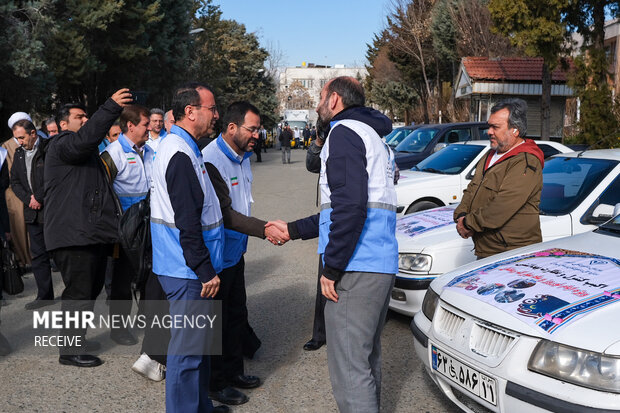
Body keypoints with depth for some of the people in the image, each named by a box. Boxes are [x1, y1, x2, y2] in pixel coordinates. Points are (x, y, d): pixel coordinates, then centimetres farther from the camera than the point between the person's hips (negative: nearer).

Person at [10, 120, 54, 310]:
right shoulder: (19, 153, 14)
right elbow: (14, 181, 14)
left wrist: (39, 198, -12)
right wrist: (28, 199, -2)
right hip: (33, 212, 7)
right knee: (38, 254, 9)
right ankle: (45, 296, 17)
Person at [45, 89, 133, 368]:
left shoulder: (87, 153, 25)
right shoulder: (61, 145, -7)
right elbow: (85, 138, -29)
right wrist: (112, 107, -35)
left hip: (91, 234, 10)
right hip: (73, 235, -10)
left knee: (91, 289, 17)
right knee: (79, 292, -5)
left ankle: (77, 339, 32)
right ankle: (69, 350, 6)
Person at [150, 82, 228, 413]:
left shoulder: (178, 147, 14)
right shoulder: (181, 154, -19)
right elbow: (187, 222, -24)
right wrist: (205, 270, -19)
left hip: (189, 269, 11)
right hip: (188, 272, -11)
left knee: (195, 341, 20)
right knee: (188, 347, 0)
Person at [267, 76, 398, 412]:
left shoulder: (344, 132, -6)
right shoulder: (374, 136, 25)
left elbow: (350, 206, -21)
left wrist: (332, 268, -17)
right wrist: (293, 230, 28)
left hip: (356, 268, -11)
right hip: (382, 266, 11)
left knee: (348, 367, -7)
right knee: (366, 358, 21)